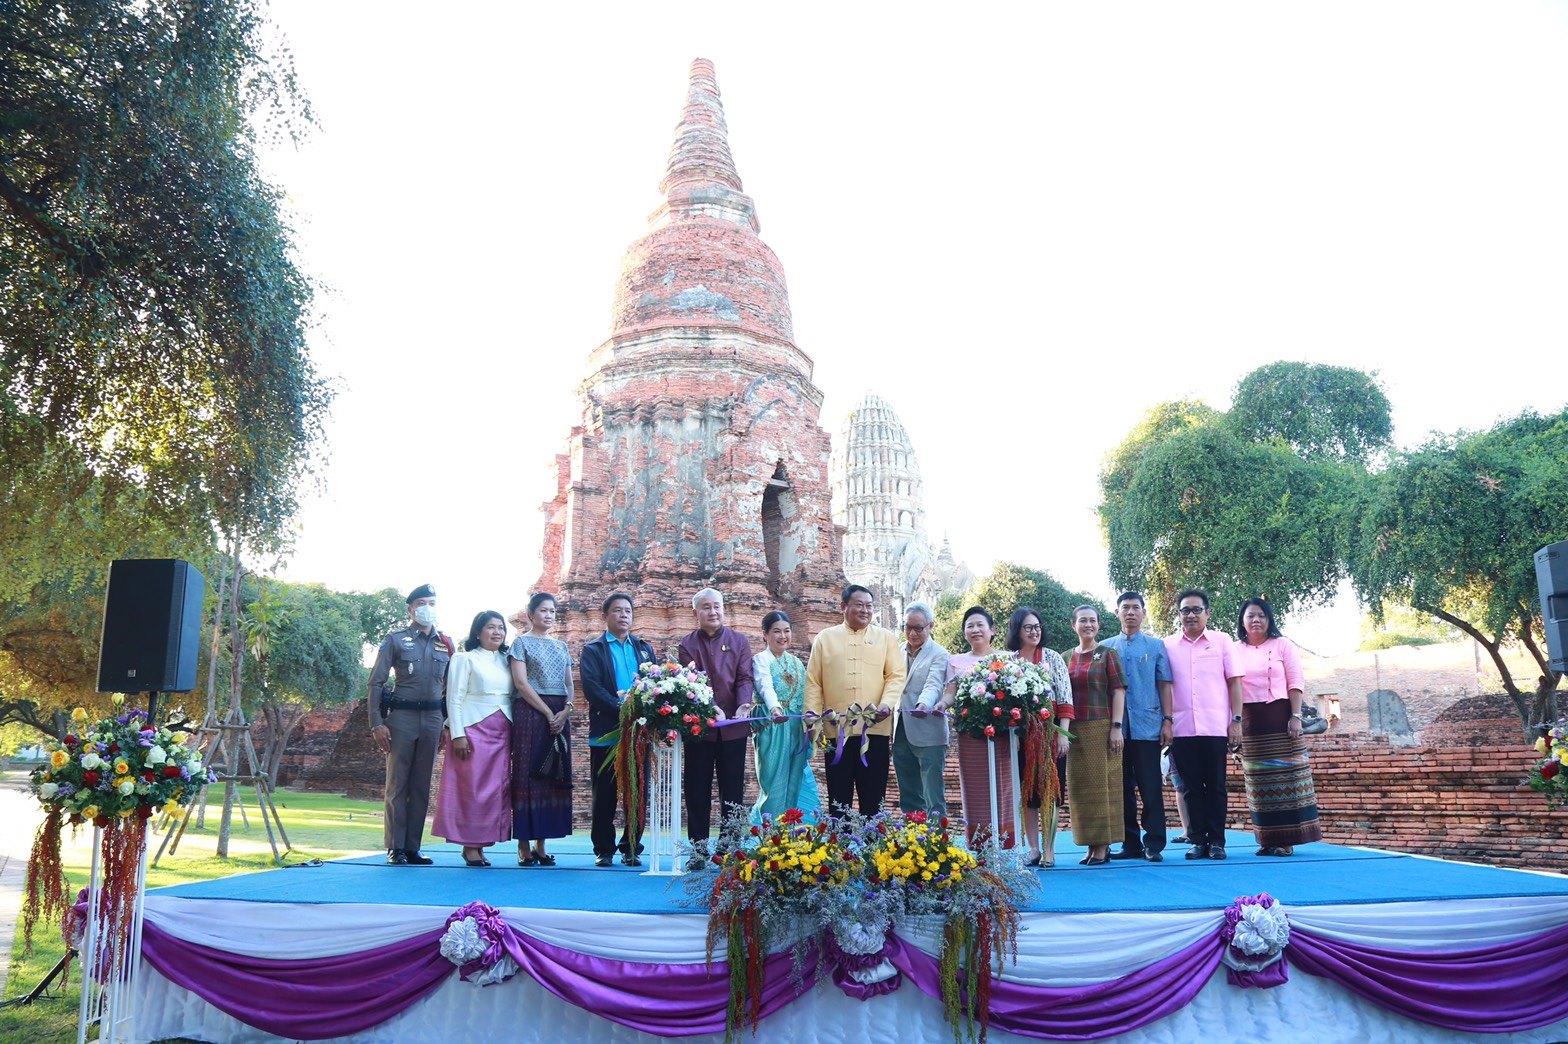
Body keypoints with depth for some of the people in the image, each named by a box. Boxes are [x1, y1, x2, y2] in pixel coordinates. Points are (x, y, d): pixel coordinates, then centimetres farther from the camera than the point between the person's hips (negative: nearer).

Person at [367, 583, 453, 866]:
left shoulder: (446, 644, 13)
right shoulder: (395, 639, 2)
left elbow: (451, 686, 17)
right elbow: (376, 682, 0)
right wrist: (376, 723, -9)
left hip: (432, 718, 4)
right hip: (401, 717, -4)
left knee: (422, 786, 6)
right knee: (397, 784, -2)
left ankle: (412, 847, 12)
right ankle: (395, 848, 3)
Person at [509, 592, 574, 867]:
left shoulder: (561, 646, 18)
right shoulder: (522, 643, 3)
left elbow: (569, 684, 14)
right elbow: (521, 682, -7)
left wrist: (566, 711, -5)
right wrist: (548, 713, -13)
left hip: (560, 717, 5)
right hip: (530, 713, -5)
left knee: (554, 777, 2)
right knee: (527, 775, -6)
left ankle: (541, 845, 6)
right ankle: (524, 846, -3)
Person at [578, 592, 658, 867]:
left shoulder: (644, 648, 17)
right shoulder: (593, 650, 4)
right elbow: (592, 688, -9)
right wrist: (622, 710, -20)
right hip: (607, 732, -3)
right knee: (605, 795, 3)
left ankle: (631, 848, 15)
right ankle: (603, 849, 14)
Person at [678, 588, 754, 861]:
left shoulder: (739, 641, 9)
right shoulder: (687, 644, 4)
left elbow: (745, 678, 1)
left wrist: (743, 705, -18)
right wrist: (711, 708, -22)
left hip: (733, 728, 1)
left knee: (733, 790, 6)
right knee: (697, 790, 4)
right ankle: (698, 847, 13)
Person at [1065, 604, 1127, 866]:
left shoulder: (1107, 654, 2)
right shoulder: (1067, 658, 13)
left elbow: (1119, 691, -4)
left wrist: (1116, 727, -12)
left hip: (1102, 728, -4)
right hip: (1075, 731, 4)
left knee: (1101, 785, -1)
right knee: (1079, 787, 5)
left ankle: (1103, 846, 5)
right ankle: (1091, 844, 13)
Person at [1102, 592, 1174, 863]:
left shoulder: (1156, 646, 8)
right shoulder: (1106, 647, 11)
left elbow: (1164, 685, 6)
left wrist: (1167, 721, -2)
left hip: (1147, 726, -2)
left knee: (1151, 788, -1)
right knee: (1122, 788, 6)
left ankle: (1154, 844, 5)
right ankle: (1130, 844, 14)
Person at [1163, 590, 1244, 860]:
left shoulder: (1221, 641, 7)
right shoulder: (1168, 645, 9)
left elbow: (1234, 682, 5)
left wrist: (1236, 720, -2)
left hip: (1215, 727, -1)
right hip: (1182, 729, 1)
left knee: (1216, 786, 1)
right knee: (1191, 788, 4)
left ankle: (1216, 841, 8)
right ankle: (1197, 840, 10)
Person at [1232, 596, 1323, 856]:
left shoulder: (1283, 645, 4)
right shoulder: (1234, 650, 9)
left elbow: (1296, 683, -1)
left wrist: (1296, 716, -10)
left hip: (1280, 717, -2)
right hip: (1250, 722, 2)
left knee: (1285, 776, -2)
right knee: (1259, 780, 5)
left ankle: (1286, 838, 2)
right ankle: (1267, 839, 11)